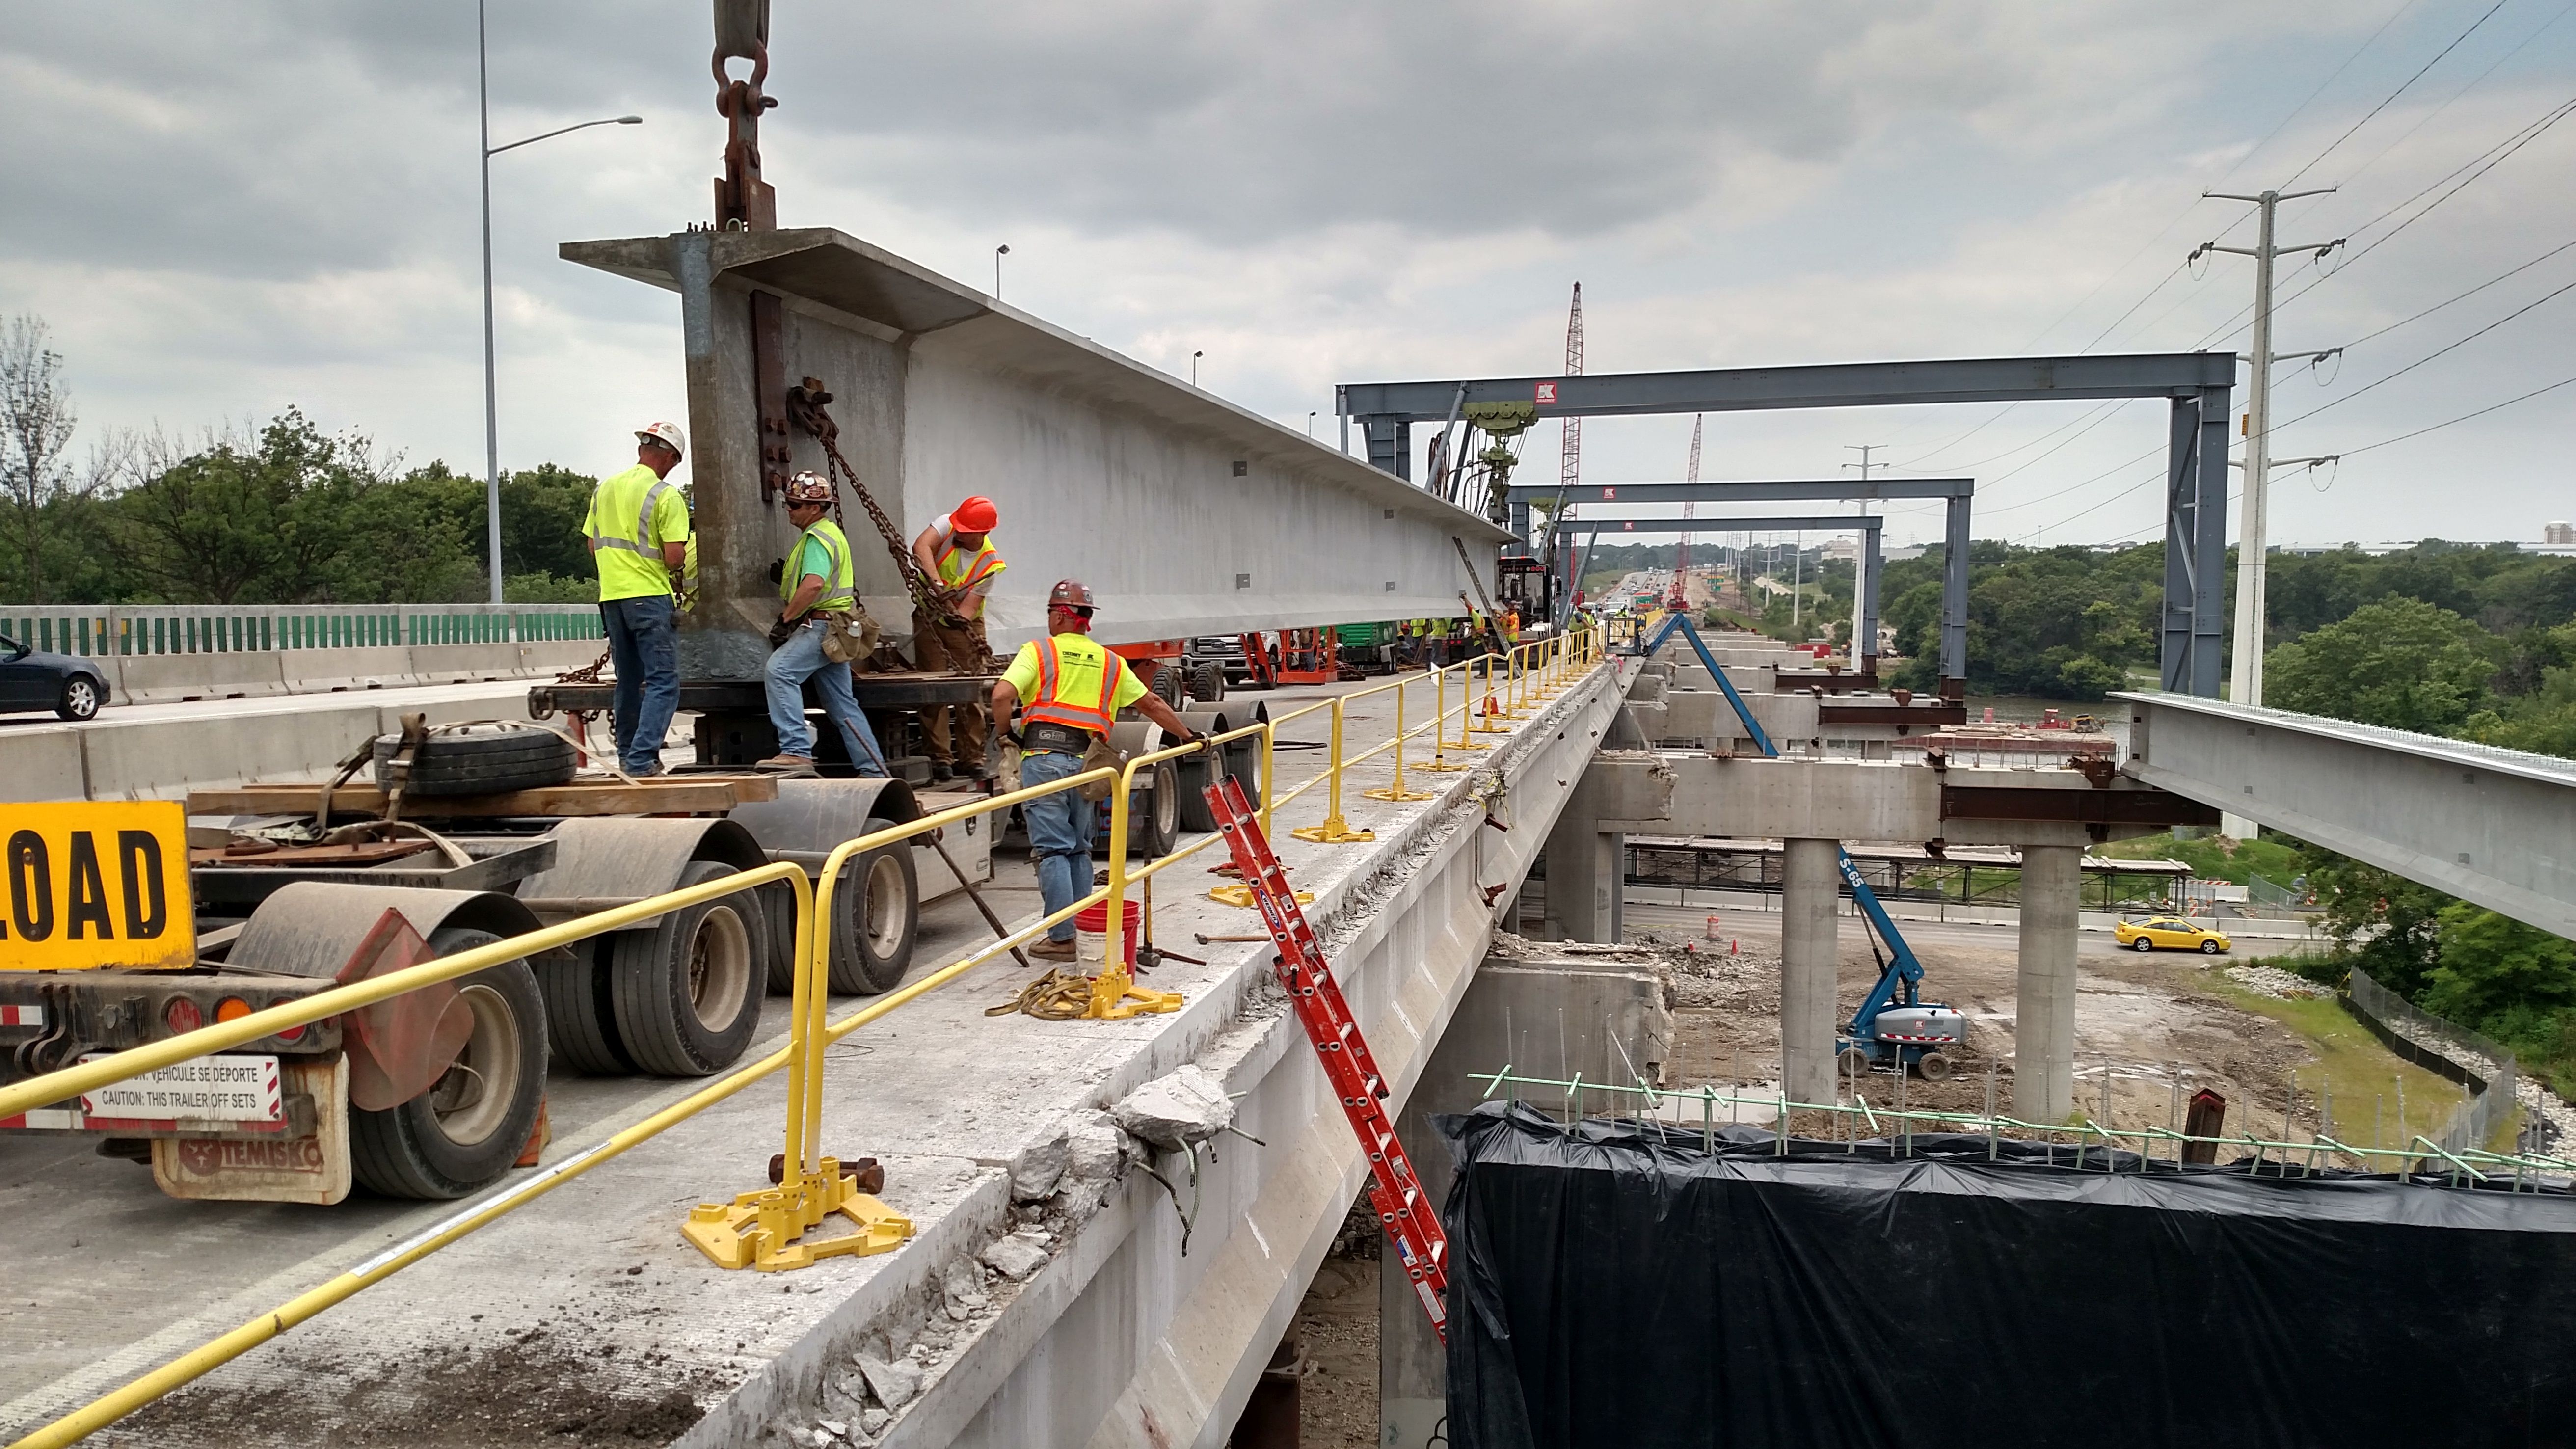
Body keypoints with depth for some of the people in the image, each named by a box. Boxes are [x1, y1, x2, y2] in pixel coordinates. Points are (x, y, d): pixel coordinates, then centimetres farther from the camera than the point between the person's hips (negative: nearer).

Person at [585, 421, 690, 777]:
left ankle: (628, 756, 22)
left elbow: (593, 546, 15)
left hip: (611, 597, 7)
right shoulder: (667, 496, -10)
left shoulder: (603, 489, 11)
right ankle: (642, 759, -15)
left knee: (629, 682, 16)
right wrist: (673, 566, 6)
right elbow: (674, 558, -15)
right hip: (650, 597, -7)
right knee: (663, 682, -5)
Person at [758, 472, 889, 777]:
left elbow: (814, 584, -28)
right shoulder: (829, 532, 21)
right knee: (842, 703, 12)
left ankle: (796, 750, -31)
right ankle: (873, 769, 16)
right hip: (832, 628, 11)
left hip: (822, 624, -11)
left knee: (779, 670, -25)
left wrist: (785, 619, -22)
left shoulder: (818, 538, -13)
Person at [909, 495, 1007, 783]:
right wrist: (938, 583, -45)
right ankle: (940, 758, -1)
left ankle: (972, 757, 8)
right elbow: (921, 547, -33)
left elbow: (970, 605, -22)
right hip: (929, 618, 0)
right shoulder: (947, 525, -15)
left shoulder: (990, 565, -17)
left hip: (964, 622, 0)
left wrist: (959, 620, -42)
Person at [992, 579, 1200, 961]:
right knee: (1079, 850, 16)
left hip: (1044, 758, -4)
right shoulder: (1109, 662, 16)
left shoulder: (1038, 651, 3)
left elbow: (1003, 695, -12)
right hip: (1086, 763, 4)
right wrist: (1187, 737, 32)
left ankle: (1062, 937, -4)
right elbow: (1152, 704, 21)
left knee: (1054, 850, -2)